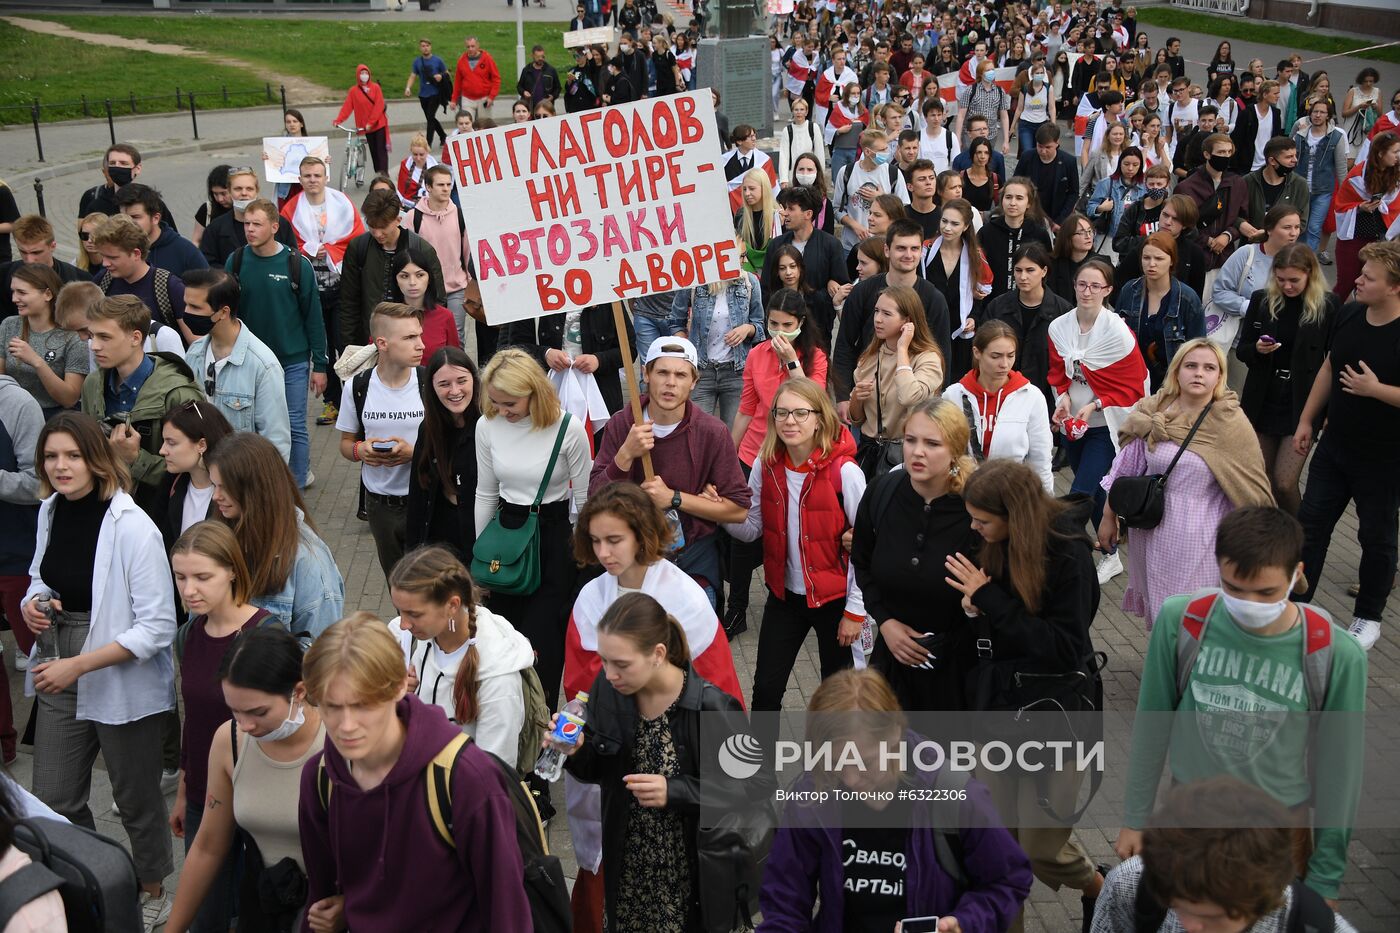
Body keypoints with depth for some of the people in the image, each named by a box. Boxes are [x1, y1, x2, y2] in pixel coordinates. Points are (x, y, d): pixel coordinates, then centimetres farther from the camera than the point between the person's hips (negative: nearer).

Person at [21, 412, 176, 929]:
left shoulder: (131, 527, -22)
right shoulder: (51, 511, -1)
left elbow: (158, 627, -21)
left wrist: (80, 665, -23)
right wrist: (32, 603, -5)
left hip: (124, 686, -6)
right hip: (59, 681, 6)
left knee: (136, 798, 14)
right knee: (54, 801, 16)